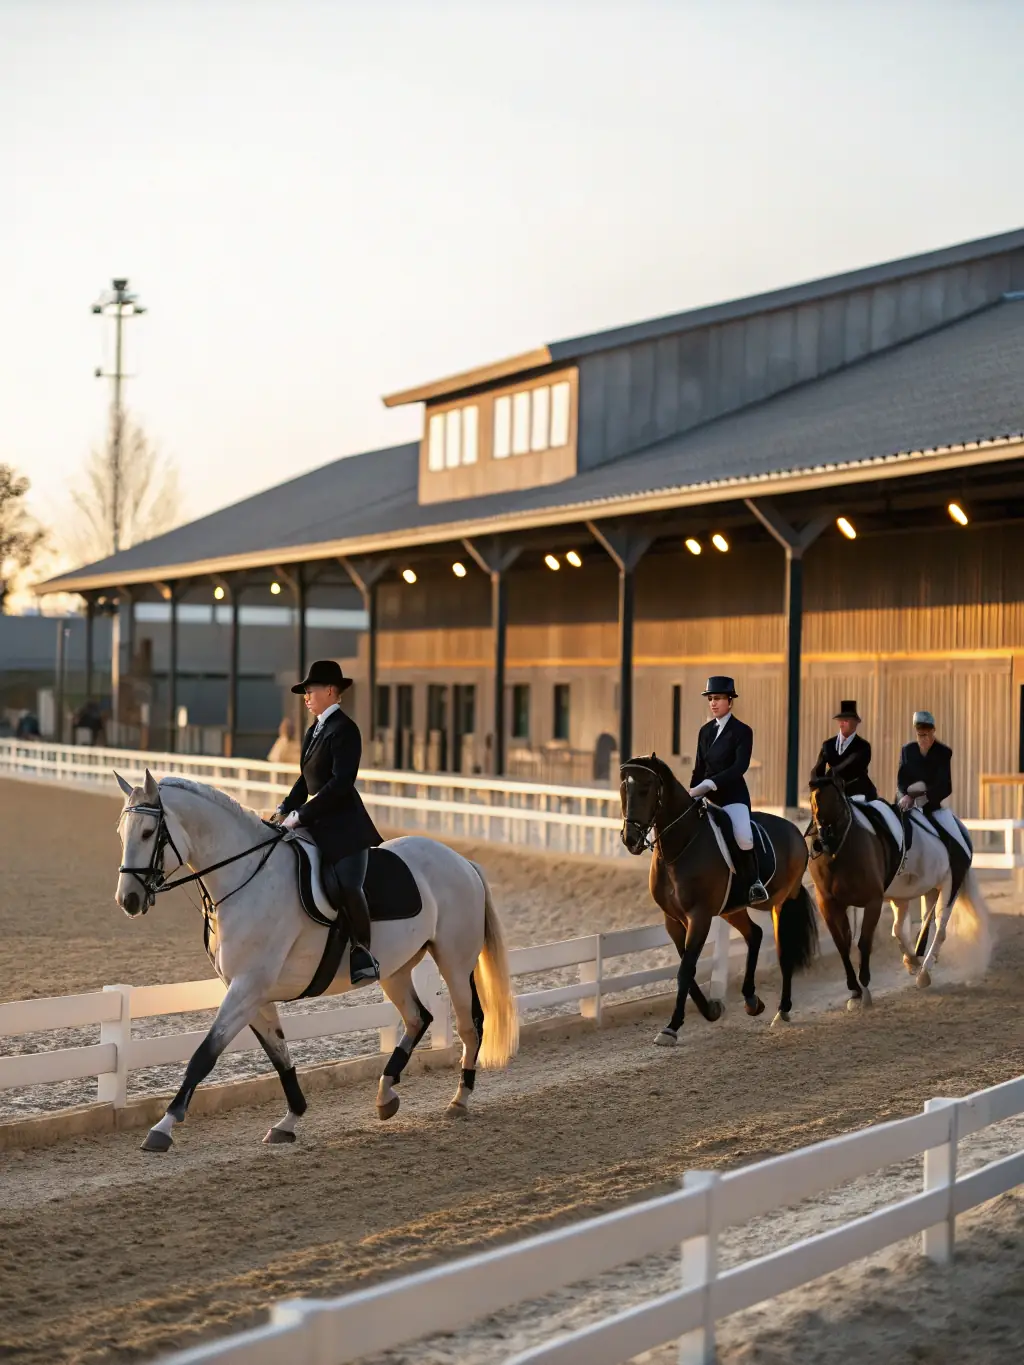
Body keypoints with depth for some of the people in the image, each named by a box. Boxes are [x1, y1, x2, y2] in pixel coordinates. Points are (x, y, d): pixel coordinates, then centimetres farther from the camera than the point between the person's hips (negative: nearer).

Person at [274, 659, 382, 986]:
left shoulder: (344, 729, -11)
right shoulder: (314, 730, 18)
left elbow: (340, 782, -19)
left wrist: (300, 816, -19)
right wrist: (284, 810, 7)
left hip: (343, 824, -9)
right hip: (317, 824, 9)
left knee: (347, 886, -23)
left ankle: (364, 952, -5)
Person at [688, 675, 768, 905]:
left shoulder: (742, 731, -7)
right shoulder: (706, 731, 12)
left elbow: (740, 766, -18)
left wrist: (710, 783, -27)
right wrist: (693, 792, 4)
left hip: (733, 793, -7)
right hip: (708, 794, 7)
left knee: (742, 836, -29)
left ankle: (753, 881, -5)